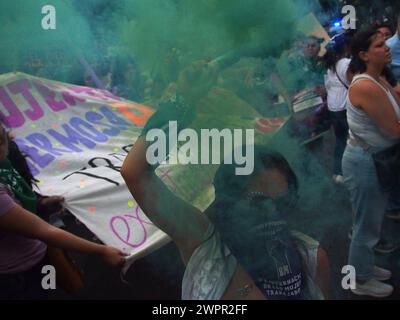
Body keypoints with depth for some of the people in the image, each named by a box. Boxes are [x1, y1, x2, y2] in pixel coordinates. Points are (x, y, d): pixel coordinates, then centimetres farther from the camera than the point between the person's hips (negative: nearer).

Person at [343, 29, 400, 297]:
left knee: (373, 221, 24)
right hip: (364, 161, -10)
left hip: (377, 158, 10)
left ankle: (366, 266, 43)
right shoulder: (366, 87, -26)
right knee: (367, 224, 6)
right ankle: (362, 281, 25)